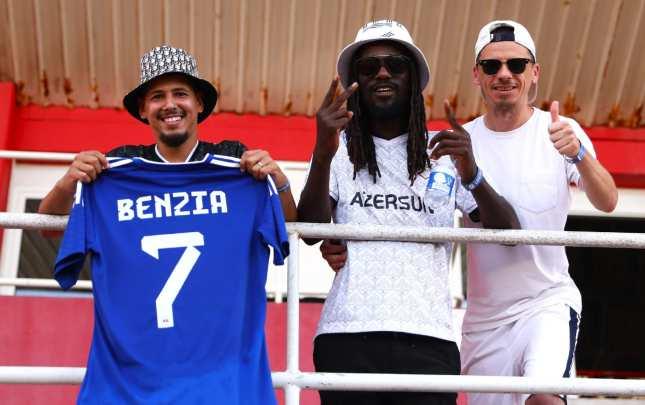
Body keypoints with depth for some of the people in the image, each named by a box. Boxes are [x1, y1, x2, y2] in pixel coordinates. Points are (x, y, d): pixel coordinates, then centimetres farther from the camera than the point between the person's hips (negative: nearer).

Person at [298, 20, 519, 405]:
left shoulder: (444, 151, 11)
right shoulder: (341, 151, 9)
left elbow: (508, 232, 4)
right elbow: (310, 229, -5)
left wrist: (472, 175, -16)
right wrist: (322, 154, -22)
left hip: (428, 337, 1)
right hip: (347, 336, 0)